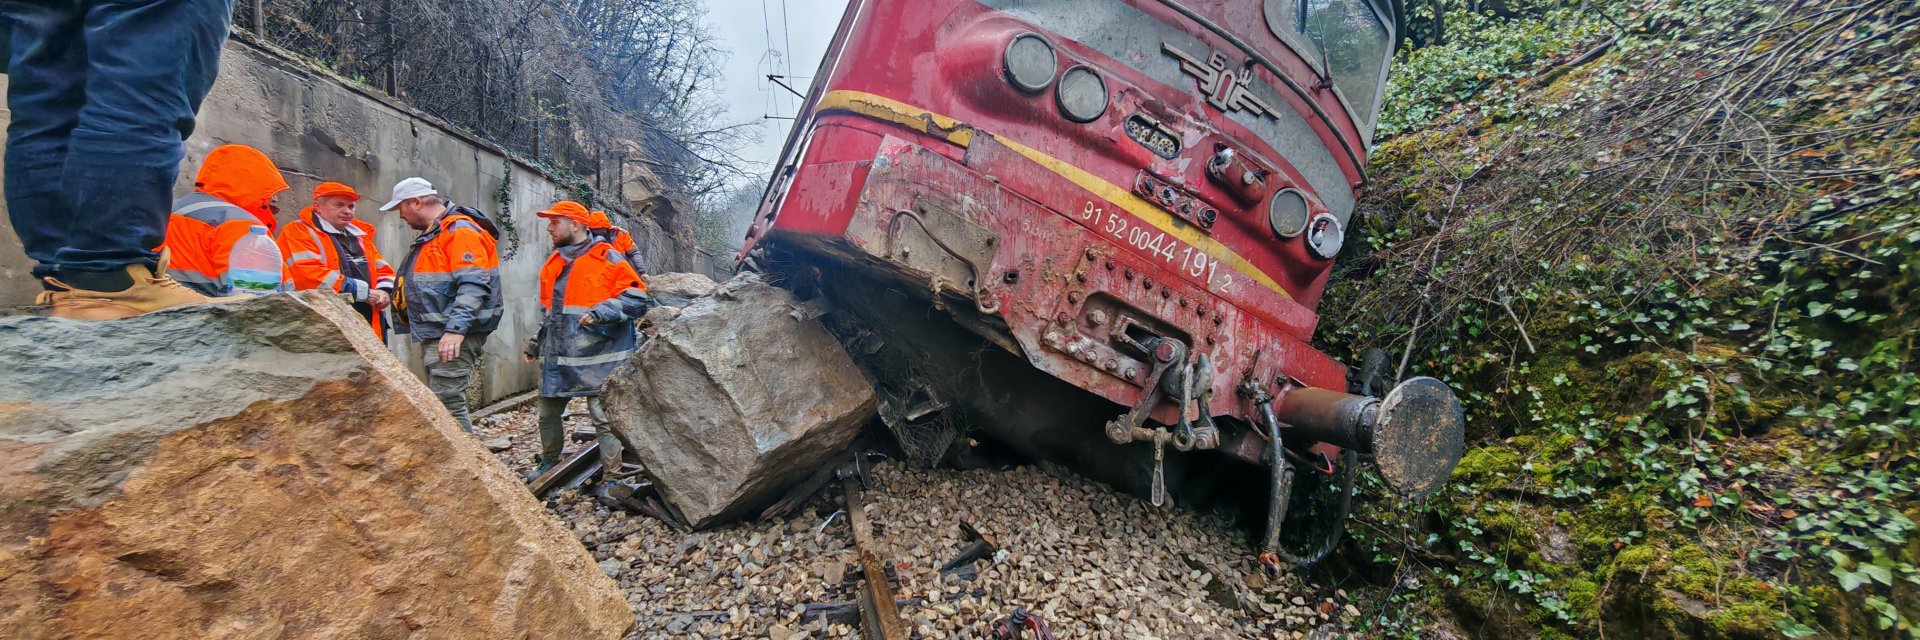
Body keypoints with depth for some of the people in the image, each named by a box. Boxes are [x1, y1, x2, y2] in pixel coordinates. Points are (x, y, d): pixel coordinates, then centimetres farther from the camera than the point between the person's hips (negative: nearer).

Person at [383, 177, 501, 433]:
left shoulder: (460, 230, -12)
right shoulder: (431, 235, 21)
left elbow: (472, 286, -23)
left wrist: (455, 330, -30)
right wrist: (426, 333, 23)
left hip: (453, 337, -11)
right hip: (435, 336, 11)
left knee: (448, 404, -13)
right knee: (437, 405, 13)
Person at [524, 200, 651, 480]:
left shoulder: (609, 259, -6)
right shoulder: (553, 263, 16)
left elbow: (638, 301, -12)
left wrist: (603, 311, -24)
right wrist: (536, 343, 24)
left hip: (597, 359, -7)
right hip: (556, 357, 7)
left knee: (605, 418, -6)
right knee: (547, 413, 17)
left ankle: (614, 475, 3)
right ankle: (548, 462, 38)